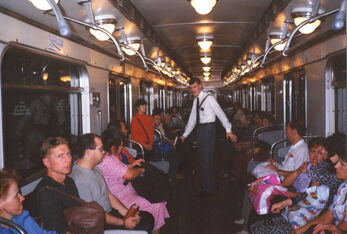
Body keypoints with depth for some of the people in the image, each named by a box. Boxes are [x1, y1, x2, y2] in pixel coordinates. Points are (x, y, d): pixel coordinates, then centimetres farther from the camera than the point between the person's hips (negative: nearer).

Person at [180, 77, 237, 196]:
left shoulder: (209, 98, -9)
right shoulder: (195, 100, 13)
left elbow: (220, 114, -13)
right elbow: (192, 119, 19)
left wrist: (228, 130, -21)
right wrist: (185, 135, 20)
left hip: (208, 128, -8)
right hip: (200, 129, 8)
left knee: (207, 158, -6)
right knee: (202, 158, 13)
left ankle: (208, 189, 4)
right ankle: (211, 184, 27)